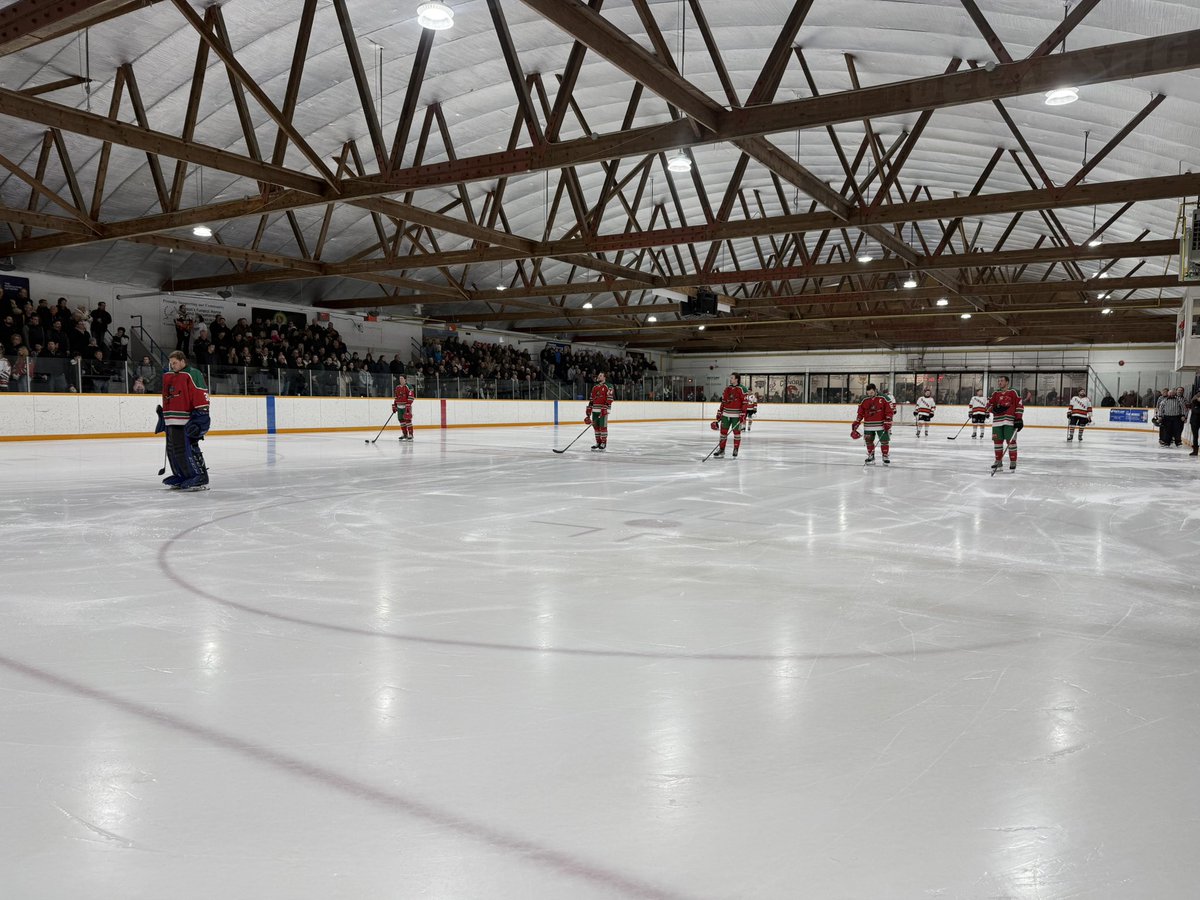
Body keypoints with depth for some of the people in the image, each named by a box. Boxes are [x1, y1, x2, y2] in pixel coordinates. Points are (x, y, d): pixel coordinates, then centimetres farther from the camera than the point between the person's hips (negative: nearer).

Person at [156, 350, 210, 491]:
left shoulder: (192, 374, -8)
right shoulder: (168, 376, 19)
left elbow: (201, 396, -14)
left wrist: (202, 415, -19)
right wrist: (162, 413, 29)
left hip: (186, 421, -9)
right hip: (172, 421, 9)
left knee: (188, 450, -14)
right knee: (173, 450, 10)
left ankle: (200, 480, -10)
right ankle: (182, 477, 22)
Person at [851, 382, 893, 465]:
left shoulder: (883, 399, -8)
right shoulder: (864, 401, 3)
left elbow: (889, 411, -7)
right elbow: (860, 414, 7)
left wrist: (888, 422, -13)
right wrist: (855, 424, 1)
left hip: (881, 424, -3)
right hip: (869, 426, 3)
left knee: (884, 441, -1)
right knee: (869, 441, 6)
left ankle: (885, 457, 9)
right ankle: (871, 457, 19)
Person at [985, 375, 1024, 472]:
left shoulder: (1013, 393, 0)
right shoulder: (995, 393, 12)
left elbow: (1020, 405, -2)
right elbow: (989, 405, 10)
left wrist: (1019, 418, -8)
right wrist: (995, 408, -12)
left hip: (1010, 421, -4)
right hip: (997, 421, 4)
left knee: (1011, 440, -5)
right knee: (997, 440, 5)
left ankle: (1013, 462, 2)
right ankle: (998, 461, 16)